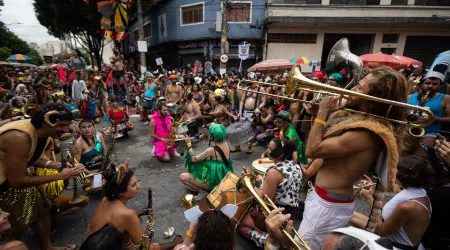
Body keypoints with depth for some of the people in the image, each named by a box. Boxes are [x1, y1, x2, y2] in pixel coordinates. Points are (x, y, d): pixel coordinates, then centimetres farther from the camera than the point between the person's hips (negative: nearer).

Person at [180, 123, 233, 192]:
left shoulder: (212, 150, -26)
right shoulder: (226, 145, -3)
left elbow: (193, 159, -20)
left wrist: (189, 144, -9)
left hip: (214, 181, -8)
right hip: (222, 178, 8)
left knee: (182, 176, -3)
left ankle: (203, 191, -1)